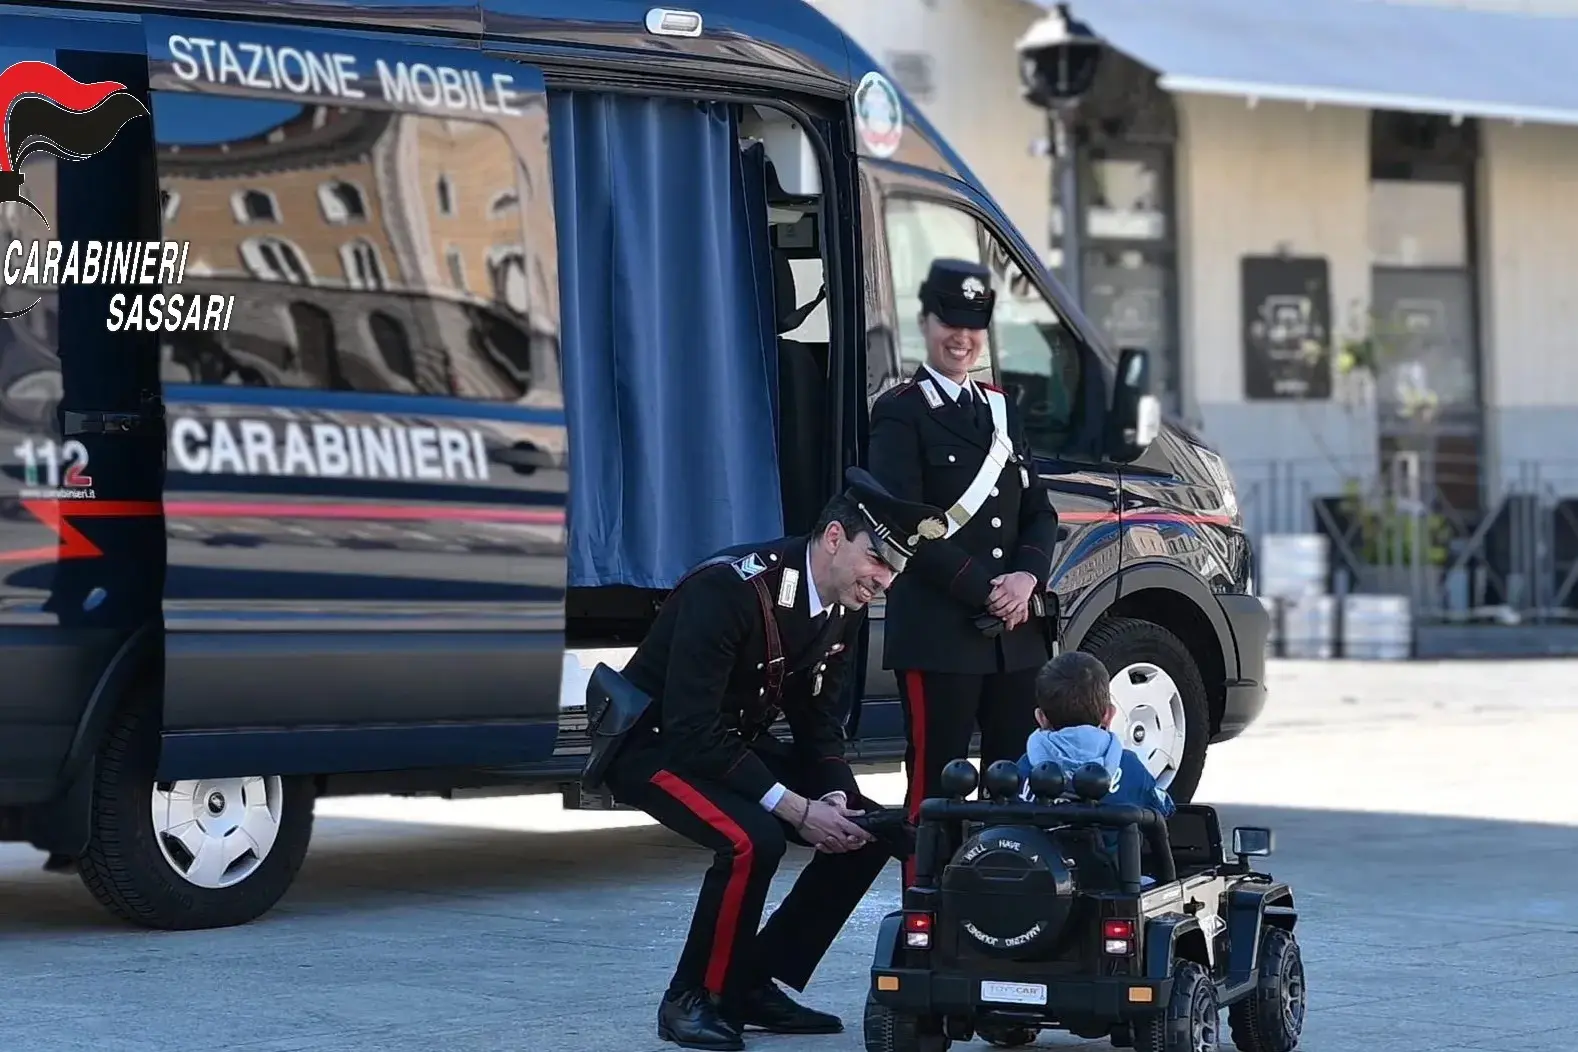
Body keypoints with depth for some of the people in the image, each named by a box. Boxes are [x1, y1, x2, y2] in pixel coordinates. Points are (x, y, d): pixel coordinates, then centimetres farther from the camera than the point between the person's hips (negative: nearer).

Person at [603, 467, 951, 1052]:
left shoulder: (843, 611, -3)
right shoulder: (728, 590, -30)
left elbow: (818, 721, 5)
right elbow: (692, 731, -32)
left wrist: (835, 795, -16)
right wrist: (800, 810, -33)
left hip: (734, 743, 9)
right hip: (657, 743, -9)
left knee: (867, 831, -2)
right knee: (753, 840, -33)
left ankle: (755, 985, 5)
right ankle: (693, 1000, -13)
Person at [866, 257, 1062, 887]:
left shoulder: (1000, 409, 18)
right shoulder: (900, 414, -3)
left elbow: (1039, 510, 15)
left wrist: (1026, 578, -5)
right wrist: (983, 590, -15)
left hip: (1016, 631, 7)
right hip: (938, 633, -6)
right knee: (935, 786, -4)